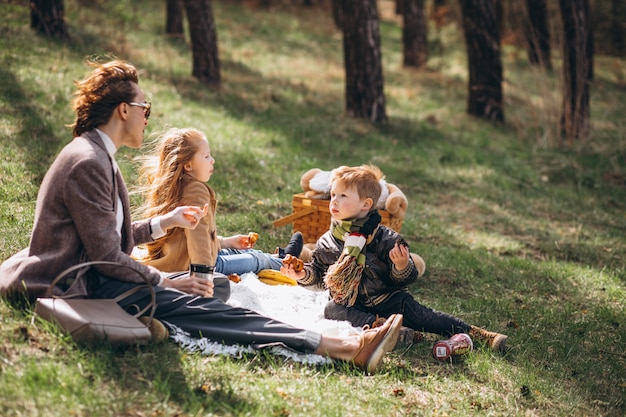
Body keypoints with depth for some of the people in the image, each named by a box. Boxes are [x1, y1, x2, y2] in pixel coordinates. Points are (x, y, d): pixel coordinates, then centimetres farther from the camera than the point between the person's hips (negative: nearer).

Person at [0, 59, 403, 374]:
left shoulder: (97, 155, 15)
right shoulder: (87, 162, -18)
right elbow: (106, 254, -20)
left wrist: (164, 222, 18)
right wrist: (166, 281, -13)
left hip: (95, 276, 10)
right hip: (83, 286, -10)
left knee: (203, 303, -3)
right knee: (201, 307, -19)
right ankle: (345, 347, -26)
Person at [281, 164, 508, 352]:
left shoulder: (386, 239, -8)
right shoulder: (326, 244, 3)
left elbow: (407, 279, -8)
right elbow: (317, 272, 16)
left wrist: (402, 265, -30)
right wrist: (302, 274, -5)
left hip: (387, 299, -3)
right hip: (350, 306, 3)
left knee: (414, 312, -25)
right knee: (331, 309, -26)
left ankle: (475, 333, -26)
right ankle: (379, 326, -43)